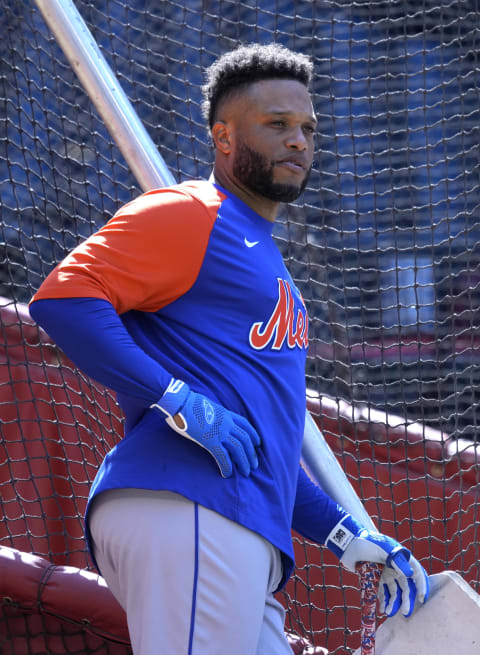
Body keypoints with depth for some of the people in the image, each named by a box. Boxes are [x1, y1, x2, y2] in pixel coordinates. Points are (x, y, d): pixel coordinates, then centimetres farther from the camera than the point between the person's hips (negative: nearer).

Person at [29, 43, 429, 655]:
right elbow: (61, 296, -11)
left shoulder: (268, 264, 33)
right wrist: (179, 401, -17)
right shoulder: (187, 212, 5)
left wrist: (347, 535, 26)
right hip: (186, 511, -9)